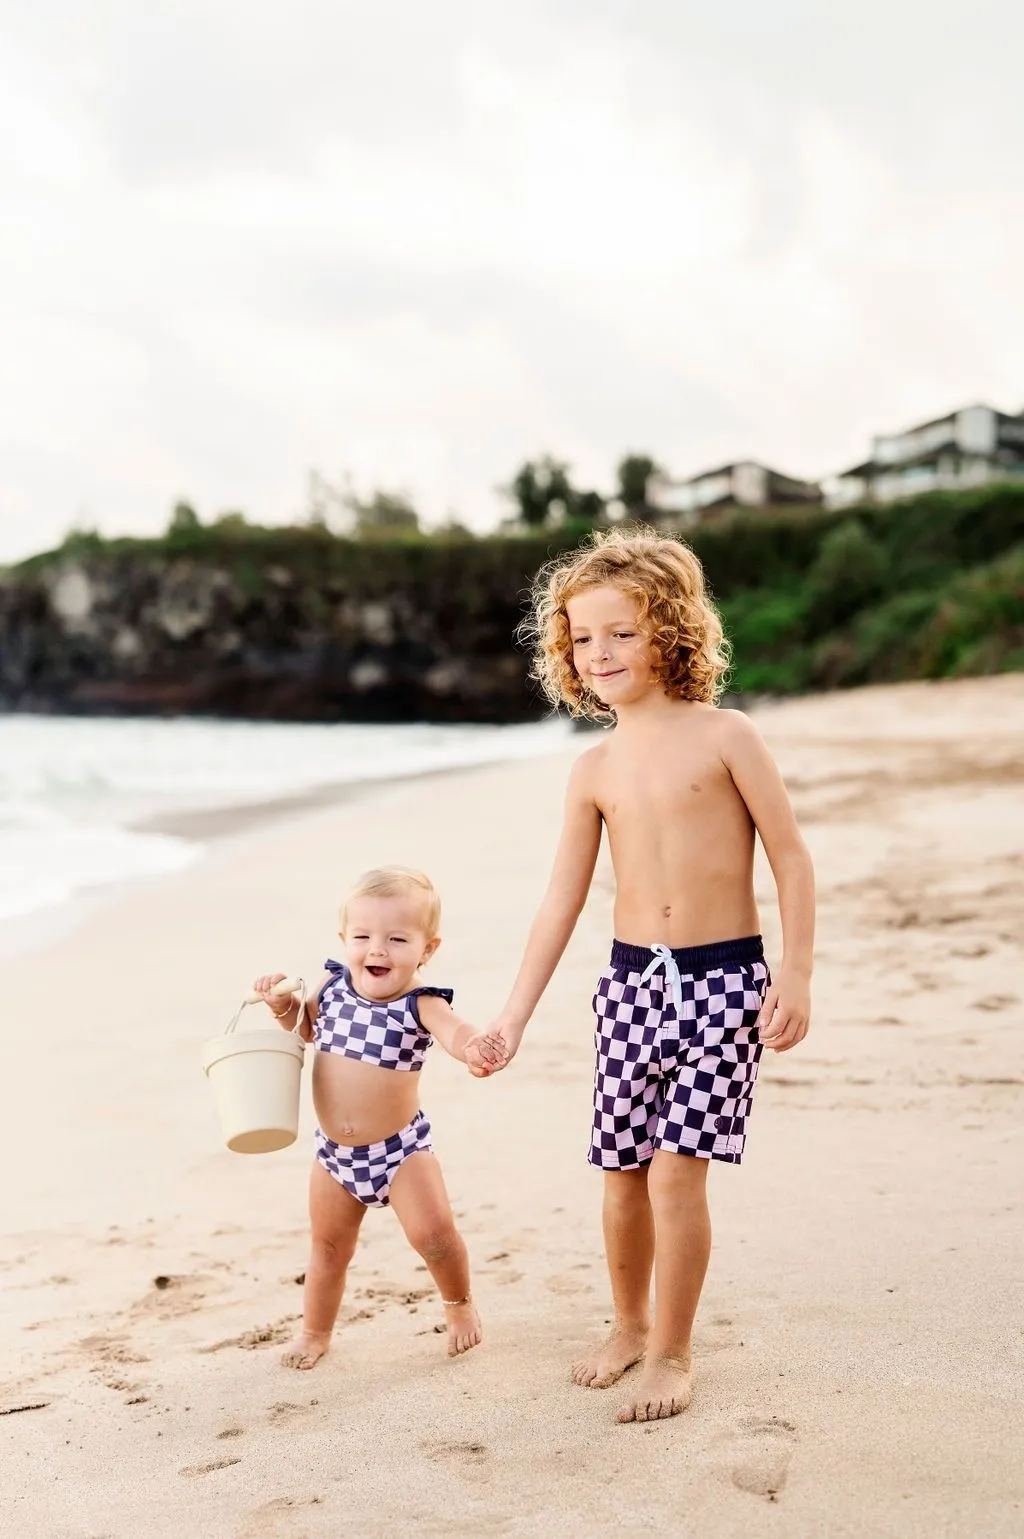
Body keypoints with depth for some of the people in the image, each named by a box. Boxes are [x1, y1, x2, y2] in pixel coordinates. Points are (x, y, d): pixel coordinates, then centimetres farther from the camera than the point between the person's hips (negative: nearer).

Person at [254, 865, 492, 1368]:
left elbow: (454, 1030, -42)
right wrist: (282, 1004, -5)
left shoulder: (420, 1004, -20)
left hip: (399, 1148, -4)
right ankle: (314, 1333, 42)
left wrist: (471, 1050, -65)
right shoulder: (332, 986, -7)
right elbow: (305, 1028, 15)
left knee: (433, 1232, -14)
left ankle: (459, 1302, 18)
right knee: (328, 1247, 19)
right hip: (334, 1153, 4)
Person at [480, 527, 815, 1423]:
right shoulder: (594, 770, 6)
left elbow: (792, 858, -4)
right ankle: (630, 1325, 33)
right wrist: (514, 1016, 5)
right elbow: (563, 900, 8)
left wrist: (796, 976, -11)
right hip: (631, 980, 4)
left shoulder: (725, 736, -5)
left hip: (723, 980, -4)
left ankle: (672, 1353, 12)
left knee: (677, 1172, -8)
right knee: (624, 1174, 10)